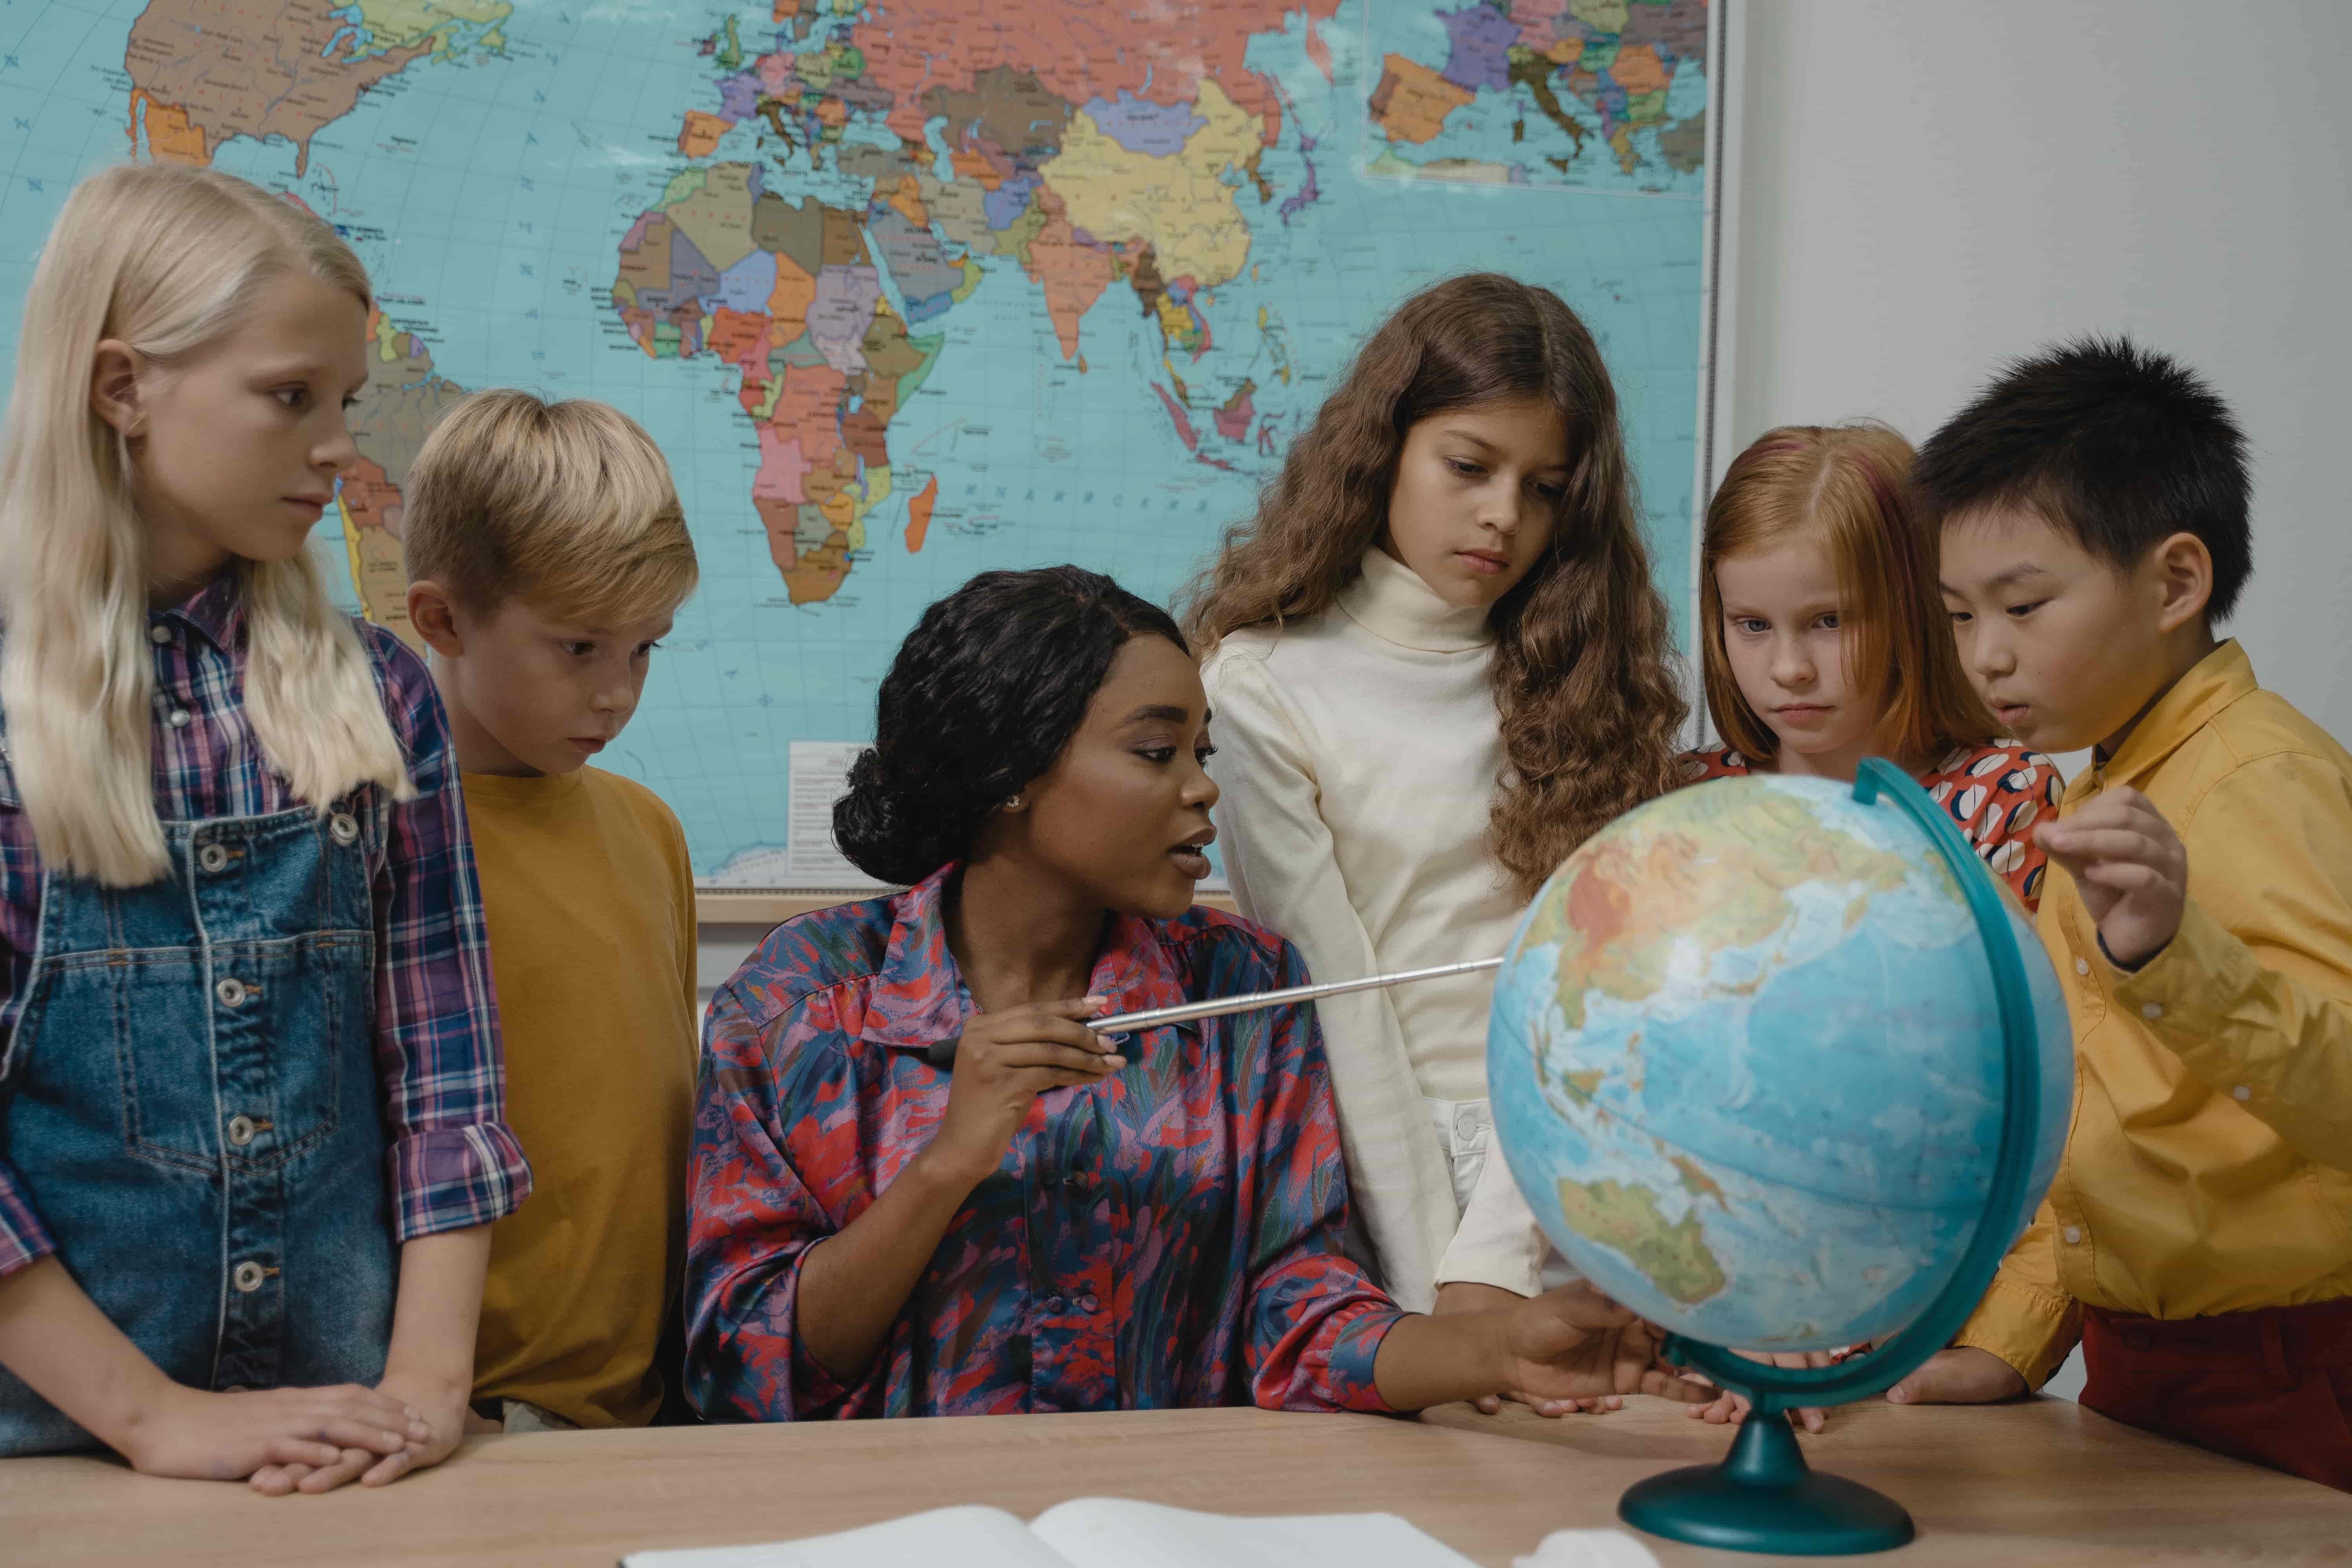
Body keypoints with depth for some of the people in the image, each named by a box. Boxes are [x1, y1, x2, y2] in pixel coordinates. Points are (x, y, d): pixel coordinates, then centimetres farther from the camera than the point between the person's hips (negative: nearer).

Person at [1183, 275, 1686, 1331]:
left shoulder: (1584, 679, 11)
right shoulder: (1265, 686, -1)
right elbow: (1337, 1010, -6)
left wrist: (1490, 1265, -13)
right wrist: (1427, 1300, -11)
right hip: (1386, 1167, -2)